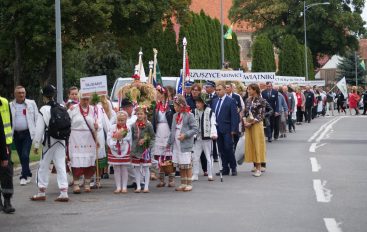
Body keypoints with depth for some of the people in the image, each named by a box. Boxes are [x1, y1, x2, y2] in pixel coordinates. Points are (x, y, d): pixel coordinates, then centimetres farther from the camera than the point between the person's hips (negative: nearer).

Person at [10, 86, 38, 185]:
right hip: (16, 134, 3)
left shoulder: (31, 103, 3)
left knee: (25, 155, -13)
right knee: (21, 157, 9)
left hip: (28, 133, -2)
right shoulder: (10, 106, 5)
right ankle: (28, 175, 23)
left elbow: (37, 118, 4)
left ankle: (24, 176, -9)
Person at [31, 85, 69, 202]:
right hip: (61, 141, 4)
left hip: (49, 141, -4)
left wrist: (36, 144, -2)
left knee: (44, 166, 8)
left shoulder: (43, 110, -12)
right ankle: (64, 193, 1)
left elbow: (39, 129, -10)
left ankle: (41, 192, 16)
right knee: (61, 166, 5)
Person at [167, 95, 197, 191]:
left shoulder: (189, 115, -7)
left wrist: (185, 135, -19)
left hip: (185, 144, -6)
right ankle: (183, 183, 18)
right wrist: (169, 142, 17)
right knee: (180, 165, 10)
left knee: (187, 164, -4)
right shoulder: (175, 116, 13)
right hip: (176, 144, 6)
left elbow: (195, 129, -8)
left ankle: (189, 184, 3)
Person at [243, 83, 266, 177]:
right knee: (250, 145, 5)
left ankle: (259, 168, -1)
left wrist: (251, 123, -14)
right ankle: (255, 166, 11)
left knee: (257, 145, -5)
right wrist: (245, 121, -4)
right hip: (248, 125, 6)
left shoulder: (261, 101, -7)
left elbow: (261, 115, -10)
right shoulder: (248, 100, 10)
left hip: (256, 124, -6)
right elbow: (245, 112, 14)